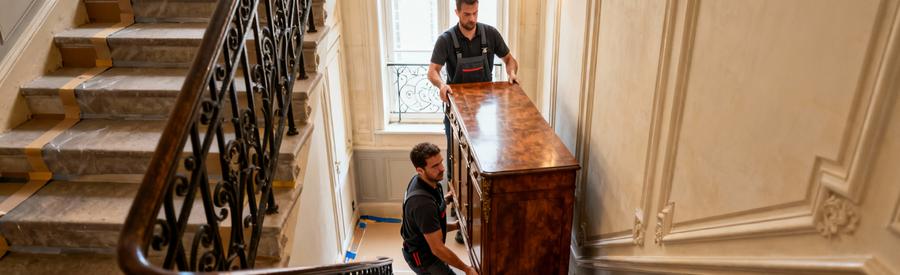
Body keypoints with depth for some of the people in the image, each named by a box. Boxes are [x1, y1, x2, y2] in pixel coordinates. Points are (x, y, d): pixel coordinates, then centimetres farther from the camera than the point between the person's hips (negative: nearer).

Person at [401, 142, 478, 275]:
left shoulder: (424, 182, -8)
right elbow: (437, 248, -30)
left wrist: (454, 226, 3)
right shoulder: (423, 203, -36)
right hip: (423, 258, -9)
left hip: (420, 248, 9)